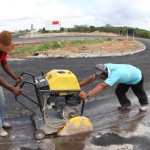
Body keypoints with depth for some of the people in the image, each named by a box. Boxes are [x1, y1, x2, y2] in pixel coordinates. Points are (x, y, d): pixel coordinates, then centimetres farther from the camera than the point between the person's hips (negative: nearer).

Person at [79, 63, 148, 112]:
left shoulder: (115, 73, -51)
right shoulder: (104, 69, -29)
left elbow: (102, 86, -60)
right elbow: (91, 78, -28)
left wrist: (87, 94, -67)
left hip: (136, 77, -5)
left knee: (139, 93, 20)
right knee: (119, 92, -2)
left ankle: (144, 104, 50)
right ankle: (126, 105, 25)